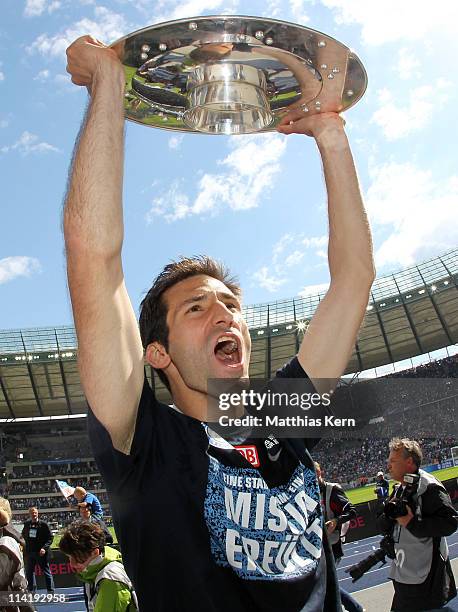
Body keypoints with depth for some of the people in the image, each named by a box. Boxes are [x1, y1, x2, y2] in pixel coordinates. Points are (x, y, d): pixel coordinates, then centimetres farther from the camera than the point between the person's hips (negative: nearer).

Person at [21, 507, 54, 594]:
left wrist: (44, 548, -20)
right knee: (29, 572, 11)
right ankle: (31, 591, 24)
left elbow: (50, 538, -8)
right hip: (29, 552, 4)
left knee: (46, 572, 2)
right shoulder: (27, 524, 4)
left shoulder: (43, 524, -7)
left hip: (41, 552, -4)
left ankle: (51, 591, 8)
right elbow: (23, 535, 20)